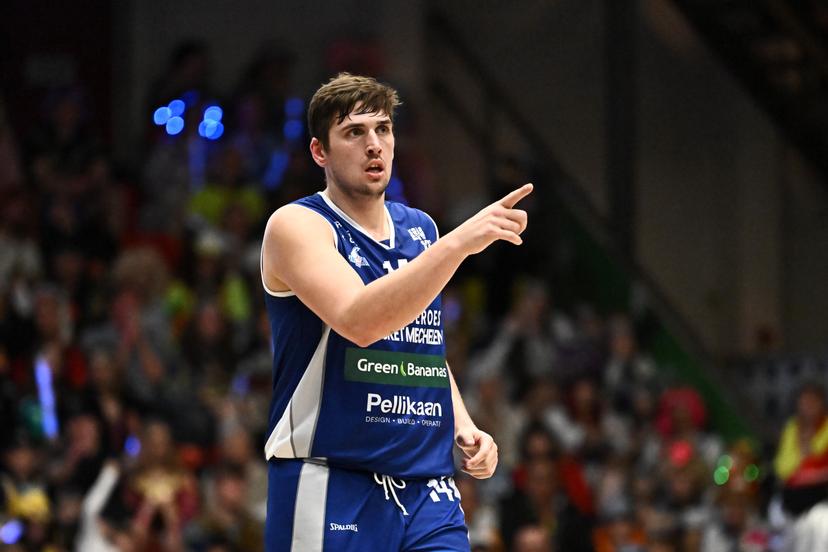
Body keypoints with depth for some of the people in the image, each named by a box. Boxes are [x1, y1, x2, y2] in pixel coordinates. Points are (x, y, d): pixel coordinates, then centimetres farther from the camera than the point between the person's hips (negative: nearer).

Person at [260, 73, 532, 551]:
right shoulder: (297, 226, -6)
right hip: (330, 488, -5)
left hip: (428, 486, 6)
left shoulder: (421, 229, 15)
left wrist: (463, 425, 11)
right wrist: (458, 243, -29)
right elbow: (358, 322, -24)